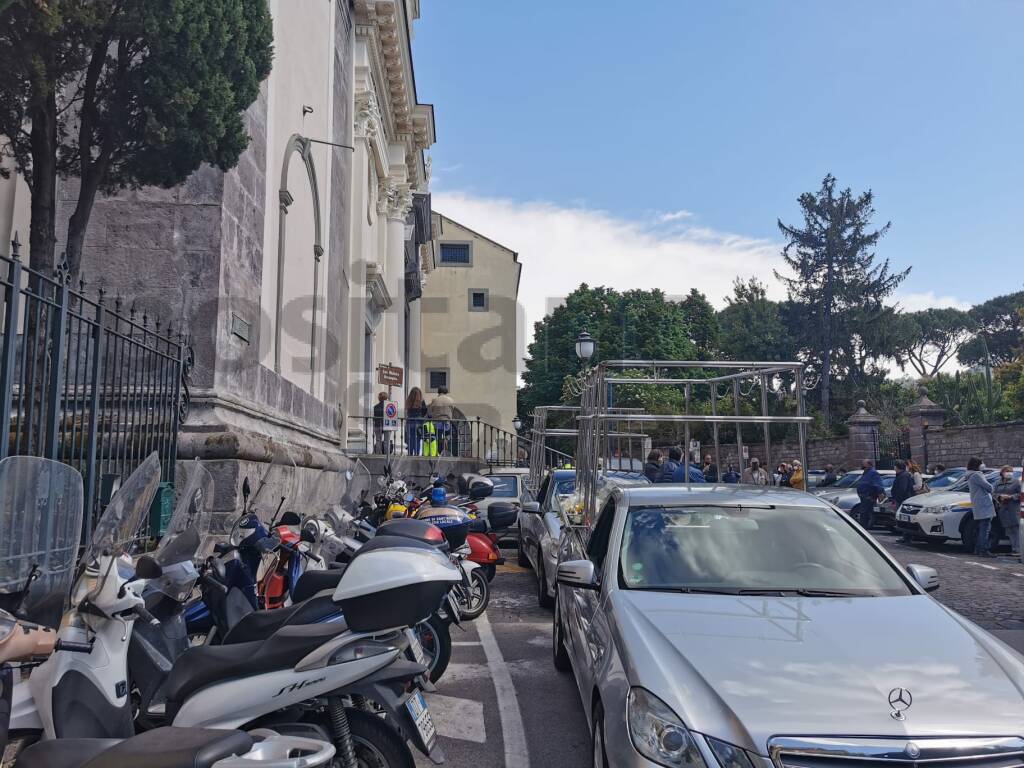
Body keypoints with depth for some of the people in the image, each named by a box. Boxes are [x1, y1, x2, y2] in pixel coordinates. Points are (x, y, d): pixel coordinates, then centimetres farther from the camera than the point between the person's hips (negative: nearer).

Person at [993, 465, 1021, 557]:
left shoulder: (1016, 482, 6)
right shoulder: (997, 483, 17)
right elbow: (993, 493, 11)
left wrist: (1011, 497, -13)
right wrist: (1000, 496, -8)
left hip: (1013, 509, -4)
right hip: (1002, 509, 4)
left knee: (1015, 529, -11)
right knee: (1008, 529, 1)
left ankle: (1017, 550, -14)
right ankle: (1014, 549, 3)